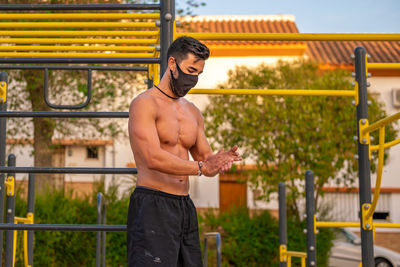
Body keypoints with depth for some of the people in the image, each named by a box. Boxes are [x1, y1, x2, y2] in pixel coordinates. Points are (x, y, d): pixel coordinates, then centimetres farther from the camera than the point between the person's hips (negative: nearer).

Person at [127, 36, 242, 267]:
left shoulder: (193, 112, 17)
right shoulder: (145, 103, -8)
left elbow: (205, 158, 18)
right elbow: (153, 159, -20)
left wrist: (219, 161, -5)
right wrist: (201, 167, -20)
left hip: (185, 206, 8)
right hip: (153, 205, -8)